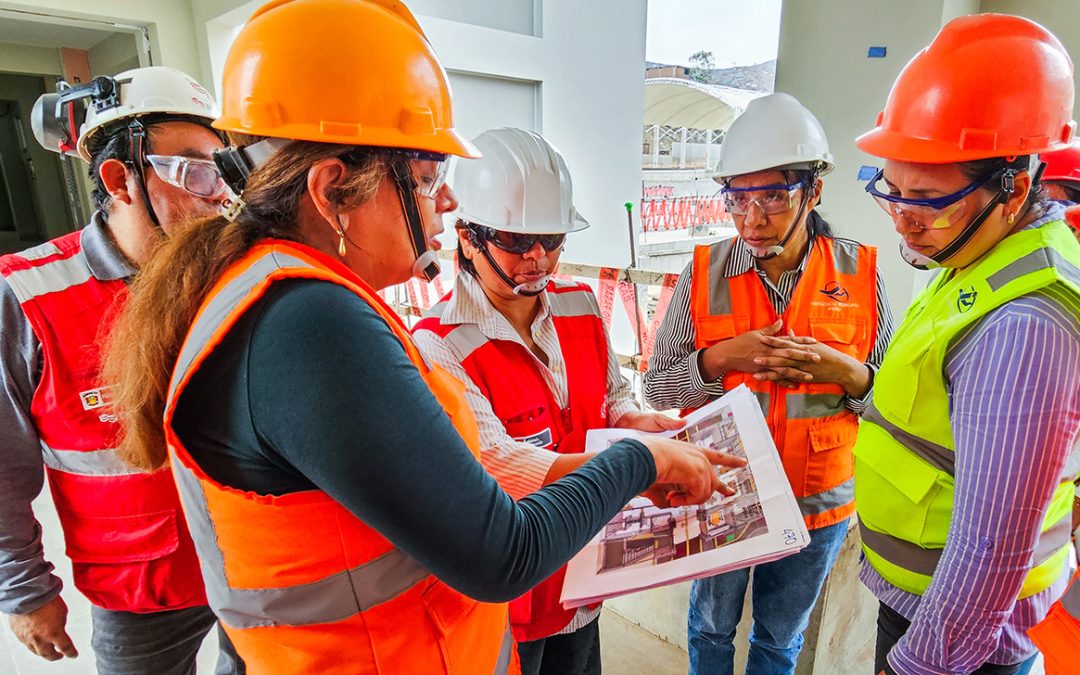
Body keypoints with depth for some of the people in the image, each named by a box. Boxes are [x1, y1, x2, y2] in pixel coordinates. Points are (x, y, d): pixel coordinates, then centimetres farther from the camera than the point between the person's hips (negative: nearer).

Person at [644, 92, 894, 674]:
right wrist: (720, 357, -25)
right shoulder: (704, 271, -12)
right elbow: (657, 388, -9)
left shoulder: (860, 272, -9)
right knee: (711, 628, 24)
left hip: (817, 505, 1)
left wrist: (845, 371, -22)